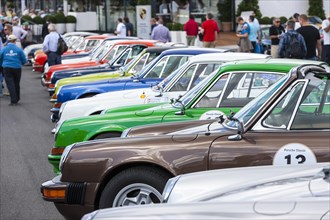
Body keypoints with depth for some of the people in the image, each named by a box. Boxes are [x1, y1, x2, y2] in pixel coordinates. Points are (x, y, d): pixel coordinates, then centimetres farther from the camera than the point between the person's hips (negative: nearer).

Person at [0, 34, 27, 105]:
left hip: (7, 68, -1)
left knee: (10, 84, -1)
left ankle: (13, 100, -10)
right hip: (17, 68, 1)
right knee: (16, 84, 15)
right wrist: (20, 64, 22)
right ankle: (17, 99, 27)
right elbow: (24, 60, 0)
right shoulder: (18, 49, -4)